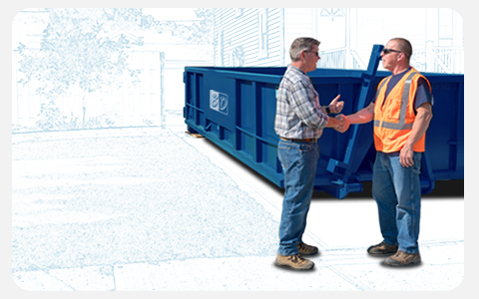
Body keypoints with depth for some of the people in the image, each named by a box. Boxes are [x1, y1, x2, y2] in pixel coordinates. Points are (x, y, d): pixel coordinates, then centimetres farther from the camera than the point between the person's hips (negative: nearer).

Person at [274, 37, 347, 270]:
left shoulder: (299, 79, 16)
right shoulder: (296, 81, -19)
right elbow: (311, 117, -23)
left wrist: (329, 109, 9)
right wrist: (335, 123, -7)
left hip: (304, 147, 11)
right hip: (298, 148, -11)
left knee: (300, 198, 18)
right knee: (296, 199, -6)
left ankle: (295, 242, 29)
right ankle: (286, 252, 0)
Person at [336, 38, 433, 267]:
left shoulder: (416, 81, -9)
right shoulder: (385, 83, 18)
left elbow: (425, 114, -16)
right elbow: (372, 110, 19)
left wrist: (409, 145, -23)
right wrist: (349, 119, 2)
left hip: (404, 152, -9)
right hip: (383, 151, 9)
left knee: (406, 200, -4)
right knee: (383, 196, 16)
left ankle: (409, 250, 3)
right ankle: (391, 241, 29)